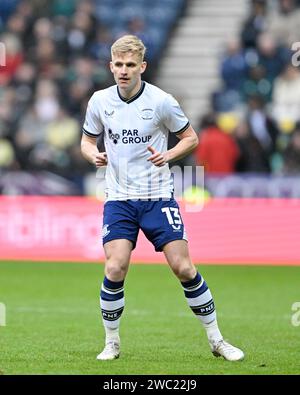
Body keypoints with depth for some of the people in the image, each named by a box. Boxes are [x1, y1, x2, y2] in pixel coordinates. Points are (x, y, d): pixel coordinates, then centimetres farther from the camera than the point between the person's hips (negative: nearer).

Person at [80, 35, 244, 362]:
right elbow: (87, 140, 13)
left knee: (183, 268, -6)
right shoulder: (100, 101, 0)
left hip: (158, 196, -2)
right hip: (119, 198, 2)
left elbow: (190, 137, 3)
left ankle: (216, 340, 7)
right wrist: (93, 155, -10)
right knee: (115, 269, -13)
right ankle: (111, 343, 6)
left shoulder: (161, 101, -8)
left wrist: (168, 155, -16)